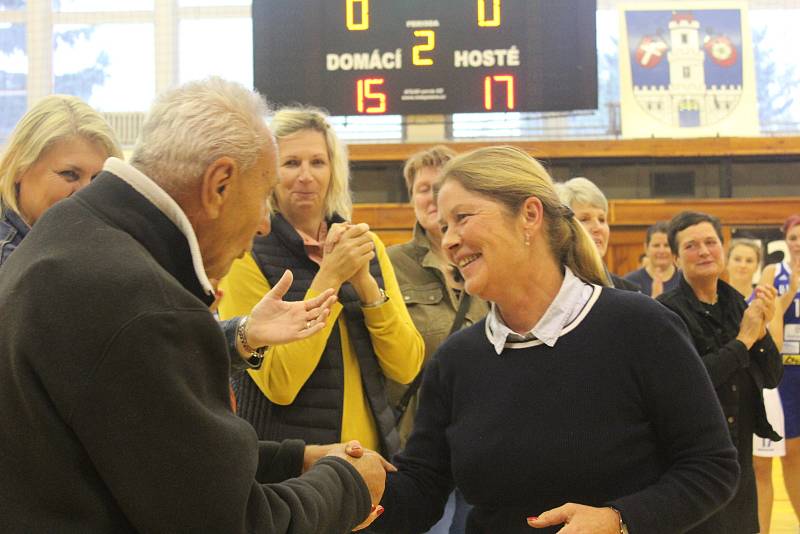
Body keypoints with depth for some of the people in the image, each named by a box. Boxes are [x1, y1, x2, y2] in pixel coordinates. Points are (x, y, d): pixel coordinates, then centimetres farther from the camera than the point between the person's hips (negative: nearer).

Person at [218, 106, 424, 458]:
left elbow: (406, 368, -3)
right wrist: (329, 276, -21)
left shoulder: (367, 245, 3)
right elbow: (278, 383, -19)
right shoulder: (247, 255, -11)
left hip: (372, 451, 4)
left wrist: (365, 280, -16)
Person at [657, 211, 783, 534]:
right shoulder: (667, 311, -13)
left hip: (739, 456, 6)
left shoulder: (737, 304, 6)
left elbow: (772, 378, 6)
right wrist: (742, 340, -17)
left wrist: (761, 330, -11)